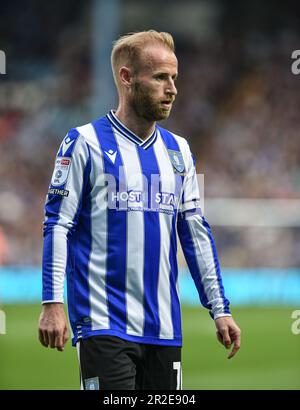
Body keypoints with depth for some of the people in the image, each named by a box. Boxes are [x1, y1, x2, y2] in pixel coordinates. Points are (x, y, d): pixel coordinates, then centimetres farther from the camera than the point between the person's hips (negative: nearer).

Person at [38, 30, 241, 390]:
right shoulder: (85, 143, -3)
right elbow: (57, 223, -6)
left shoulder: (178, 150, 14)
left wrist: (219, 309, 14)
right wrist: (52, 303, -14)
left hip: (165, 329, 6)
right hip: (104, 326, -6)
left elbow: (196, 233, 18)